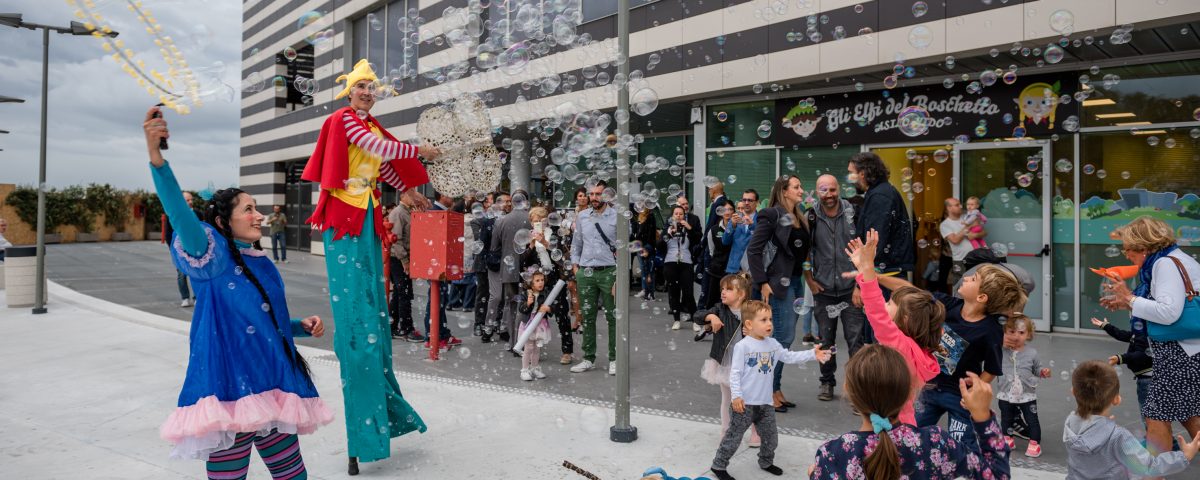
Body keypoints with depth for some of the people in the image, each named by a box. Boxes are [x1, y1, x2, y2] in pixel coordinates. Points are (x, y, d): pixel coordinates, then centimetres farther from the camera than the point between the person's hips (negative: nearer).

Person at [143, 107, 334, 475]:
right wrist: (155, 156, -38)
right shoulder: (213, 256, -5)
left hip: (272, 389, 7)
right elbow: (180, 216, -25)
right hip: (230, 390, -7)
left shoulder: (263, 265, 15)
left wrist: (303, 326, 8)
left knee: (293, 473, 11)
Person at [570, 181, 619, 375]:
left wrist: (619, 277, -10)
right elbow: (576, 245, 16)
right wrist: (575, 268, 5)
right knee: (587, 317, 8)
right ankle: (588, 359, 17)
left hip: (609, 272, -3)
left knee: (612, 317, 1)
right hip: (586, 272, 3)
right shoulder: (581, 217, 9)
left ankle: (614, 359, 10)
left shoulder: (616, 217, -2)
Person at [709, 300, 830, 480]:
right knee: (734, 436, 3)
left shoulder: (773, 344, 5)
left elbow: (790, 357, 9)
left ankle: (766, 462, 43)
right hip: (745, 403, -6)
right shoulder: (742, 346, -16)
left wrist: (813, 354, -2)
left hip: (766, 403, 7)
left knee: (771, 437, 19)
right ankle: (718, 465, 17)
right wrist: (736, 396, -20)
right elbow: (735, 373, -16)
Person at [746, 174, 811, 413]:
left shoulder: (800, 218, 13)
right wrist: (762, 283, -17)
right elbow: (753, 250, -14)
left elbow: (803, 250, 15)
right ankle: (769, 391, 6)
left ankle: (776, 389, 22)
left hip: (795, 281, 8)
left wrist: (805, 276, 5)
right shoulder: (771, 215, -10)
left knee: (786, 338, 12)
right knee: (783, 337, -6)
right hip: (778, 283, -8)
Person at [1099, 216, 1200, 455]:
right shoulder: (1178, 258, 15)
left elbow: (1168, 313, -25)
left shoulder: (1165, 264, -15)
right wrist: (1127, 304, 12)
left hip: (1180, 355, -10)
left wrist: (1130, 298, -14)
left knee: (1157, 417, -3)